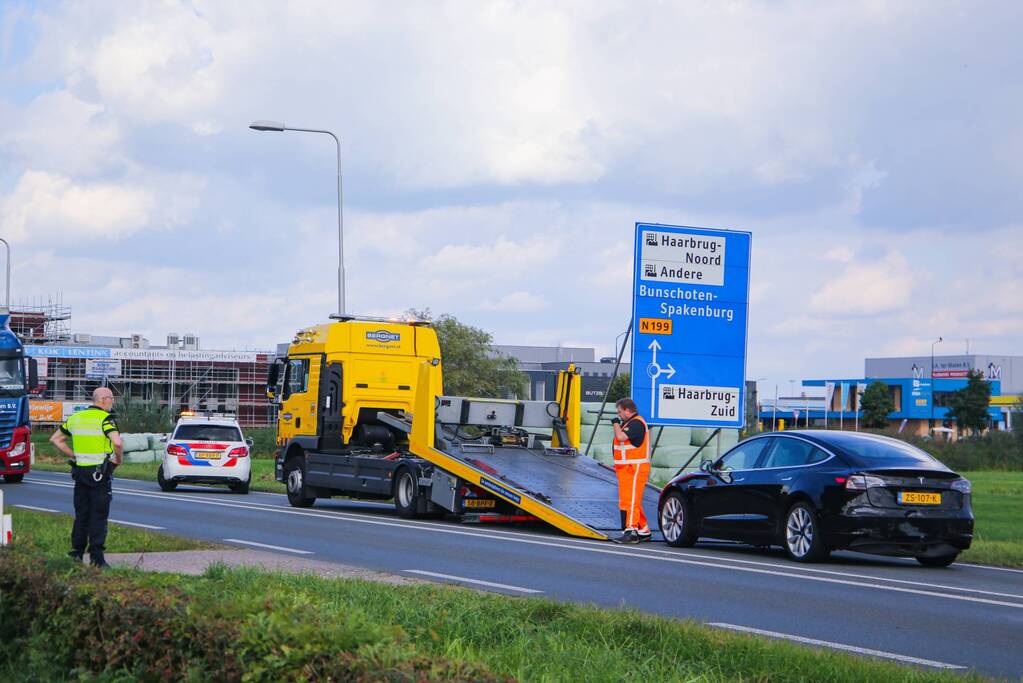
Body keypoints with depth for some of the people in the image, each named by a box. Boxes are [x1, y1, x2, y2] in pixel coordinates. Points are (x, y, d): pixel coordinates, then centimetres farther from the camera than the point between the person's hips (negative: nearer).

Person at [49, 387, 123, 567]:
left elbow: (55, 439, 19)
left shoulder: (76, 417, 10)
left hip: (80, 471, 6)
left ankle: (76, 553, 15)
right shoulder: (105, 418, -11)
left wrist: (74, 455, 16)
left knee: (81, 515, 14)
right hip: (99, 474, -6)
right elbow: (117, 443, -25)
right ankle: (96, 557, -5)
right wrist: (118, 459, -7)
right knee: (99, 516, -2)